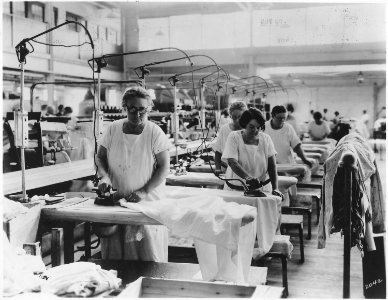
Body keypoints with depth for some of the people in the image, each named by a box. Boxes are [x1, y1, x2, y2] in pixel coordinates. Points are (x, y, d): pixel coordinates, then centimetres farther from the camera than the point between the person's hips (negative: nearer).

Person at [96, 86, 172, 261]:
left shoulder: (155, 133, -7)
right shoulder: (113, 129, 2)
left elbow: (164, 168, -8)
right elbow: (100, 157, 9)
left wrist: (144, 191, -19)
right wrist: (104, 176, -12)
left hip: (147, 202, -3)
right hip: (115, 201, 3)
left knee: (149, 252, 1)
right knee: (112, 253, 9)